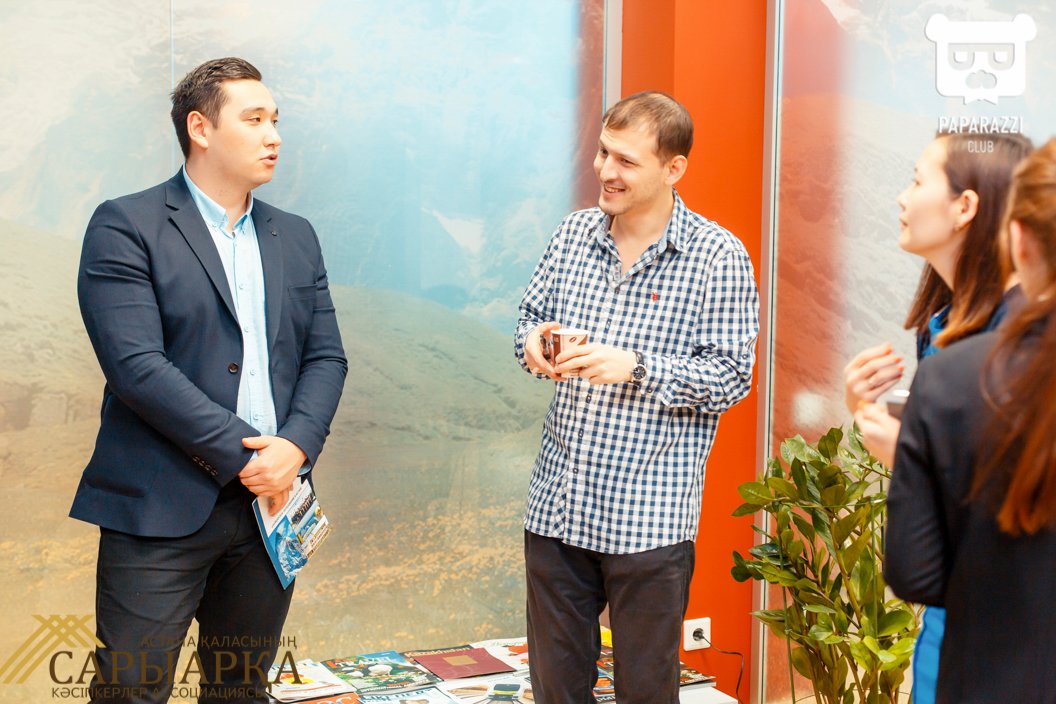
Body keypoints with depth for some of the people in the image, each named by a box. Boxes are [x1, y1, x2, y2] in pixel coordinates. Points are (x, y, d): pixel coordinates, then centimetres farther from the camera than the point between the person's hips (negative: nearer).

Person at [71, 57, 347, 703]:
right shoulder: (125, 227, -4)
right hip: (162, 507, -5)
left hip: (270, 503, 5)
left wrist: (295, 446, -9)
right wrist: (244, 455, -16)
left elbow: (326, 357, 11)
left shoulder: (295, 237, 15)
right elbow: (136, 364, -14)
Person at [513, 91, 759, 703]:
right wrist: (535, 340, -7)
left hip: (649, 517, -5)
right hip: (556, 506, 5)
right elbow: (532, 314, 17)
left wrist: (634, 367, -22)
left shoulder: (719, 257, -8)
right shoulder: (575, 233, 8)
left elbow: (731, 377, -11)